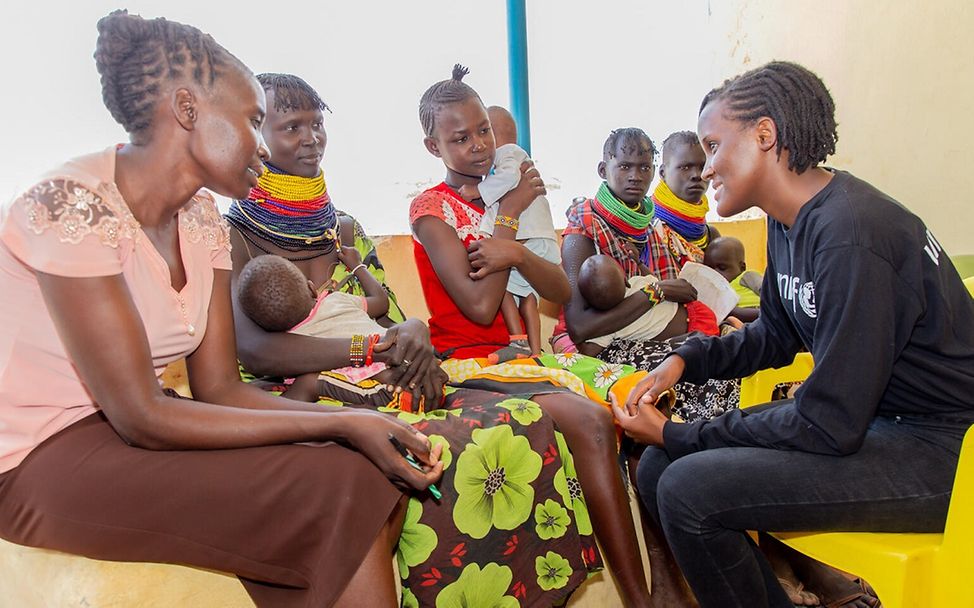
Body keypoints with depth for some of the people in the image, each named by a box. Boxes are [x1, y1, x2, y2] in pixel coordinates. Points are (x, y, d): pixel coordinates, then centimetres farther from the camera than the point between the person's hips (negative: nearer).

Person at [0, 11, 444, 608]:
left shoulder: (202, 219, 1)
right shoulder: (72, 203, -21)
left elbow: (218, 387, -3)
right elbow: (141, 418, -24)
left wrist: (360, 423, -16)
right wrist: (342, 425, -25)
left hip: (126, 433, 6)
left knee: (377, 485, -11)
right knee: (341, 492, -21)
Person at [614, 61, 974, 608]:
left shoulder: (848, 238, -26)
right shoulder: (789, 219, 3)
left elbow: (829, 425, -23)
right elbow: (776, 336, 15)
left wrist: (680, 436, -16)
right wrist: (687, 360, -1)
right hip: (861, 413, 9)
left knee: (688, 491, -23)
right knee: (658, 469, 1)